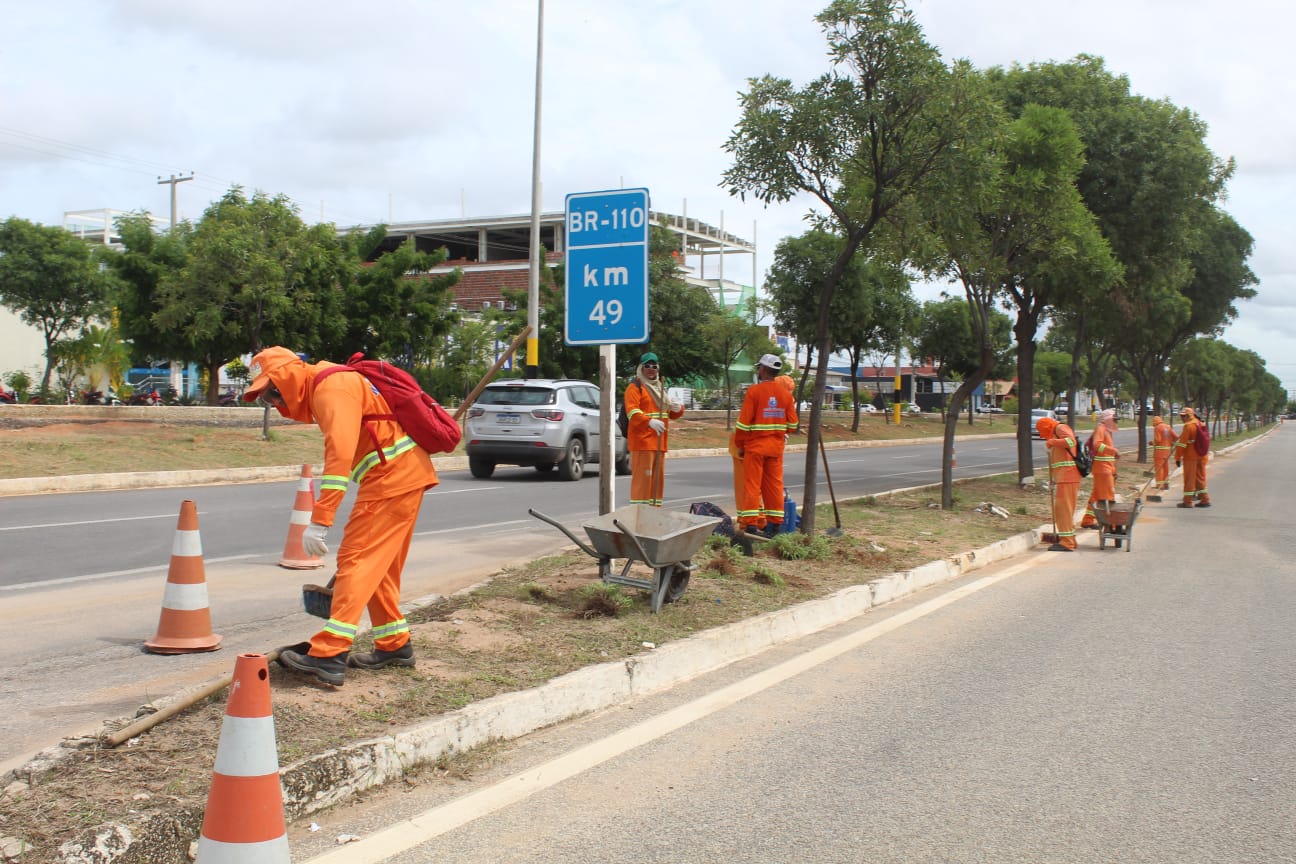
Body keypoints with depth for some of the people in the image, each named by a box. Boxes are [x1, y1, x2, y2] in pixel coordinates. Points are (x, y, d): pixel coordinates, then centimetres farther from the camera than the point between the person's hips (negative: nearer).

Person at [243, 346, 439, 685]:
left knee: (356, 559, -13)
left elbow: (340, 455, -27)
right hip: (403, 476, 10)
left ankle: (328, 654, -16)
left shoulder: (331, 387, -16)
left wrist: (319, 521, -30)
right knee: (380, 565, 16)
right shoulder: (322, 390, 17)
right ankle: (394, 645, 25)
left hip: (392, 476, -10)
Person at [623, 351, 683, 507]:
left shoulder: (659, 388, 23)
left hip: (659, 441, 8)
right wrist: (650, 421, -37)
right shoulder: (635, 387, -4)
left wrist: (678, 409, 2)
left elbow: (671, 414, 28)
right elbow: (632, 412, -20)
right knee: (642, 477, -13)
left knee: (657, 478, 12)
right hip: (642, 441, -8)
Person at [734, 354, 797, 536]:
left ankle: (751, 524, -3)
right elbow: (792, 423, 7)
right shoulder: (786, 393, 3)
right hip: (776, 446, 4)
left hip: (755, 446, -4)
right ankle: (775, 524, 14)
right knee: (774, 485, 10)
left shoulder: (754, 391, -11)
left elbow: (744, 422, -11)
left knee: (752, 484, 0)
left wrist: (740, 445, -1)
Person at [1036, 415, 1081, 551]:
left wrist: (1052, 442, -16)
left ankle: (1066, 542, -12)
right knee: (1066, 509, 15)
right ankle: (1070, 540, 22)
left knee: (1063, 508, -11)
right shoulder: (1057, 432, 25)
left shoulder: (1061, 428, -5)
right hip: (1064, 477, 10)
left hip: (1066, 477, -10)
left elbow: (1071, 441, -25)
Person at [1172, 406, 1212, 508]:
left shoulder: (1188, 426, -14)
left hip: (1190, 457, -8)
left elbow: (1182, 443, -16)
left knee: (1189, 478, -2)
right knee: (1200, 477, 14)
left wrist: (1178, 457, -13)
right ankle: (1205, 499, 16)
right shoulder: (1200, 424, 12)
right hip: (1202, 456, 8)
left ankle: (1188, 501, 0)